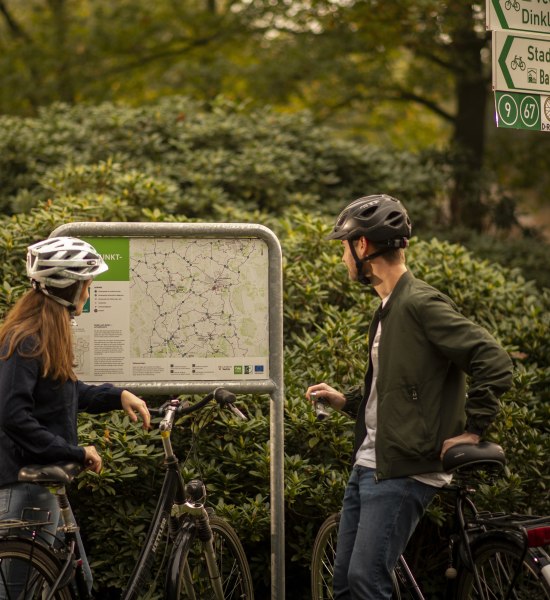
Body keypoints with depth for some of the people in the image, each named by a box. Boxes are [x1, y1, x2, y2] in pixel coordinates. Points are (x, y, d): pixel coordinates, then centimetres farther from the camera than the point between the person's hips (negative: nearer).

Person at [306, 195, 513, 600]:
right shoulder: (390, 308, 17)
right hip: (367, 464, 10)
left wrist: (472, 430, -18)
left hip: (403, 471, -10)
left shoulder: (421, 304, -15)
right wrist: (345, 400, 13)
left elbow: (495, 364, -22)